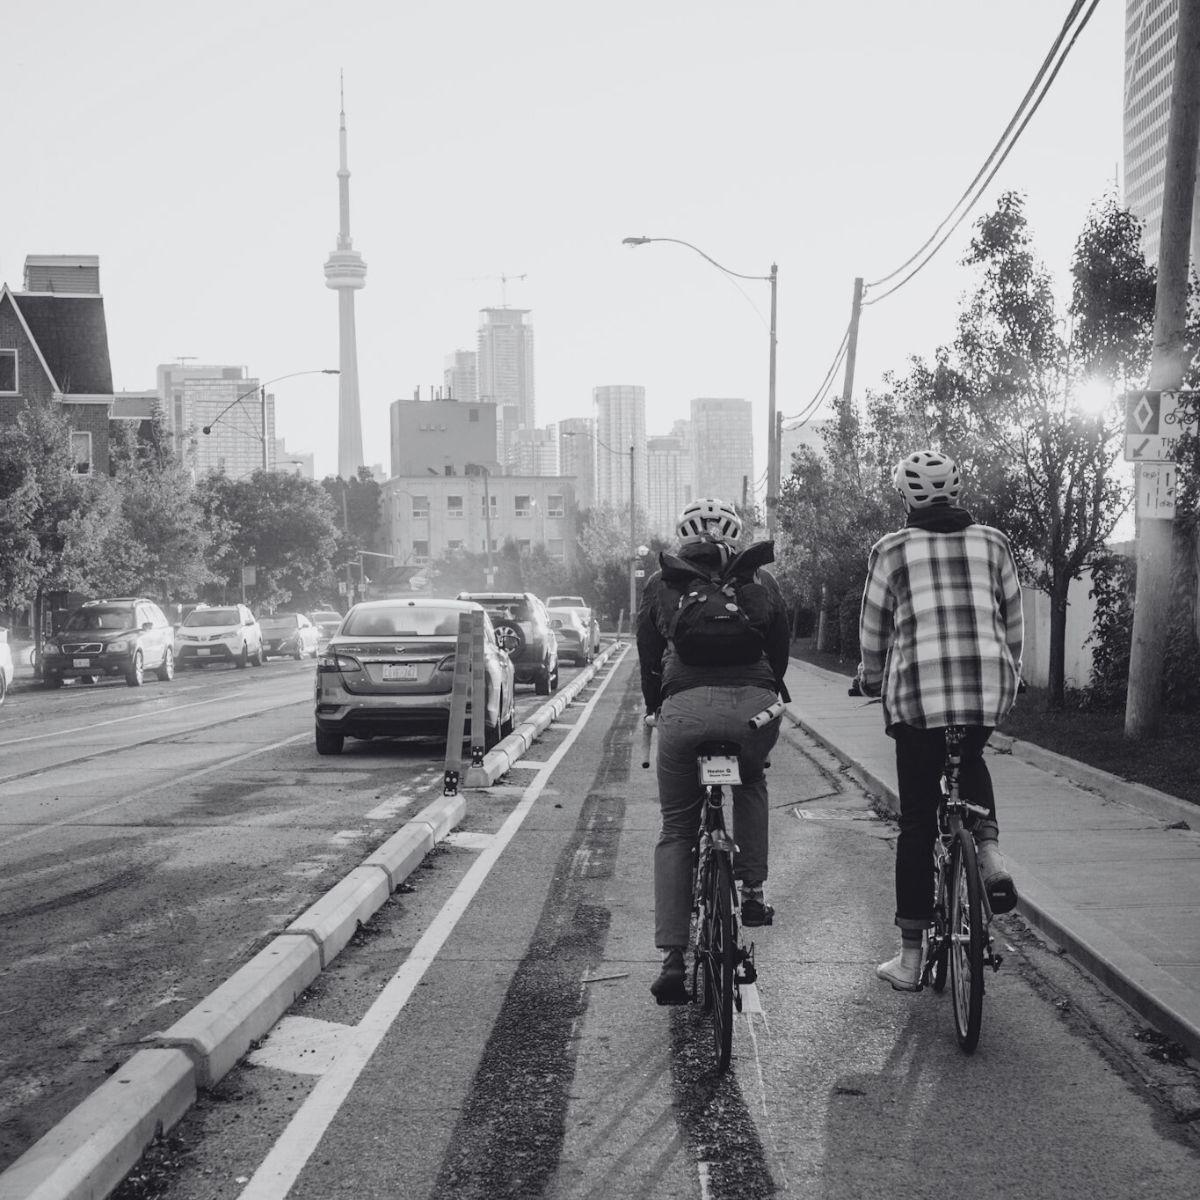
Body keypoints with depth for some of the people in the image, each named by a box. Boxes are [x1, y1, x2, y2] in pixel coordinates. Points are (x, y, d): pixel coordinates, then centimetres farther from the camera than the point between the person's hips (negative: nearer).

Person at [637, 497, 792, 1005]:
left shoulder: (660, 583, 19)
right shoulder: (761, 581, 20)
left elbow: (648, 655, 22)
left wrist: (654, 707, 36)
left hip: (686, 706, -1)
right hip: (754, 704, 1)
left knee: (676, 830, 11)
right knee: (751, 781, 34)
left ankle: (673, 958, 2)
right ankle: (753, 890, 23)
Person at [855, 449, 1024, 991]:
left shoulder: (892, 550, 4)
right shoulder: (993, 543, 10)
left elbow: (873, 631, 10)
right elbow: (1012, 620, 16)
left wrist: (871, 680, 28)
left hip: (918, 694, -2)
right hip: (990, 691, 2)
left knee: (917, 825, 7)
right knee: (969, 759, 35)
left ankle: (909, 959, 13)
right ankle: (989, 847, 7)